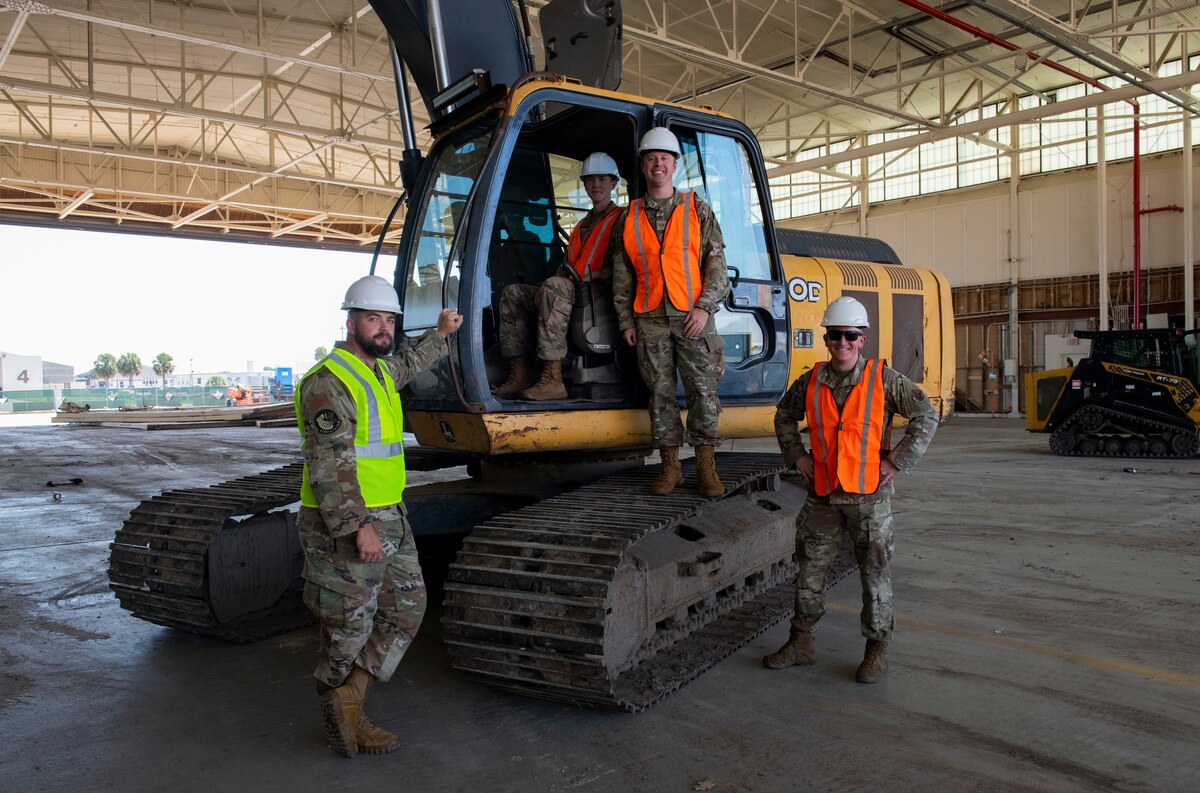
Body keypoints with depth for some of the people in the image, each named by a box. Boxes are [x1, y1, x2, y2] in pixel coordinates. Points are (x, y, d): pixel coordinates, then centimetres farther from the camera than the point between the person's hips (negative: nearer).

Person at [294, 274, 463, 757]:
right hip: (344, 528, -10)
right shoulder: (329, 383, -18)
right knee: (349, 627, 5)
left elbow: (405, 366, 40)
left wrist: (440, 335, 43)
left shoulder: (379, 370, 12)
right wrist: (358, 526, -27)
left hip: (390, 519, 10)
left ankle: (349, 699, 22)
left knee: (407, 608, 13)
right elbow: (329, 467, -24)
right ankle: (341, 719, 26)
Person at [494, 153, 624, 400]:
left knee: (555, 286, -36)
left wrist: (592, 276, -19)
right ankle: (520, 374, -16)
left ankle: (553, 379, -43)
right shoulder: (581, 226, 30)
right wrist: (543, 290, 7)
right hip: (572, 294, 8)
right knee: (513, 293, -4)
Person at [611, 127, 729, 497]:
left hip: (692, 317, -2)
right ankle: (670, 466, 10)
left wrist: (704, 308, -10)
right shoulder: (629, 218, 13)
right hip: (650, 320, 2)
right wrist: (625, 321, 6)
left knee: (703, 389, -4)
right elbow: (622, 275, 14)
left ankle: (706, 468, 4)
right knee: (661, 391, 2)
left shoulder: (698, 210, 7)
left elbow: (716, 263, 2)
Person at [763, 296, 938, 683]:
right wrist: (796, 455, 8)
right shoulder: (811, 381, 2)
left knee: (875, 572, 5)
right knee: (810, 568, 9)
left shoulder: (884, 379, -6)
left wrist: (896, 461, -8)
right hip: (823, 494, 3)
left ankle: (877, 648, 21)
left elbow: (926, 417, -4)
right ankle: (800, 642, 23)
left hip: (869, 494, -3)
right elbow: (784, 415, 19)